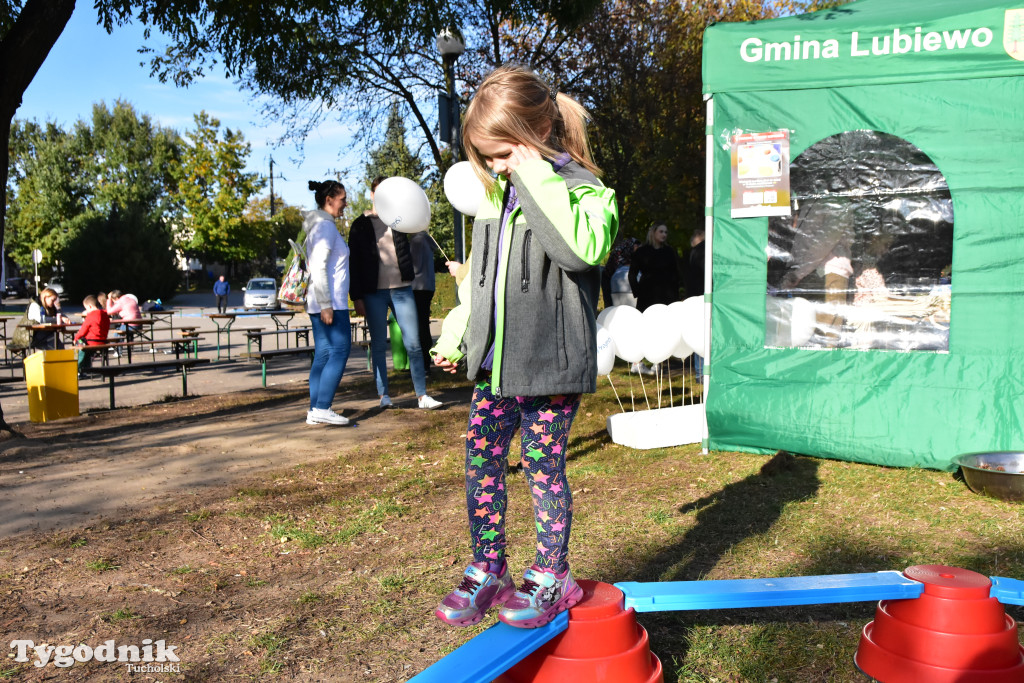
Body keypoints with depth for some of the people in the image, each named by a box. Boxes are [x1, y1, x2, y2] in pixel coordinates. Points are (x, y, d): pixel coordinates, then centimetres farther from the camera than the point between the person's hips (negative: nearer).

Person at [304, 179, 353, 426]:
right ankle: (322, 408, -12)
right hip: (329, 301, -10)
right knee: (339, 351, -10)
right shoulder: (325, 225, -10)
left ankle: (315, 410, 8)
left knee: (323, 354, 7)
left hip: (321, 302, 10)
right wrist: (326, 304, -21)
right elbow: (319, 267, -19)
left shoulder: (319, 225, 20)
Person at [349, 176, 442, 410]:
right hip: (374, 292, -1)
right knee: (379, 345, 4)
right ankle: (383, 395, 12)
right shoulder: (361, 225, 6)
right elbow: (355, 263, 4)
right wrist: (357, 297, -3)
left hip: (402, 288, 2)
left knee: (413, 343, -2)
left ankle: (422, 395, 3)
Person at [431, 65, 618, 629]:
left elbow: (584, 247, -33)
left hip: (549, 365, -7)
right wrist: (455, 335, 22)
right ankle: (487, 570, 24)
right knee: (480, 461, 9)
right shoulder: (495, 195, 13)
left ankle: (551, 575, 21)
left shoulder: (581, 188, -10)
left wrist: (536, 179, -27)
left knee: (543, 467, 2)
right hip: (493, 363, 7)